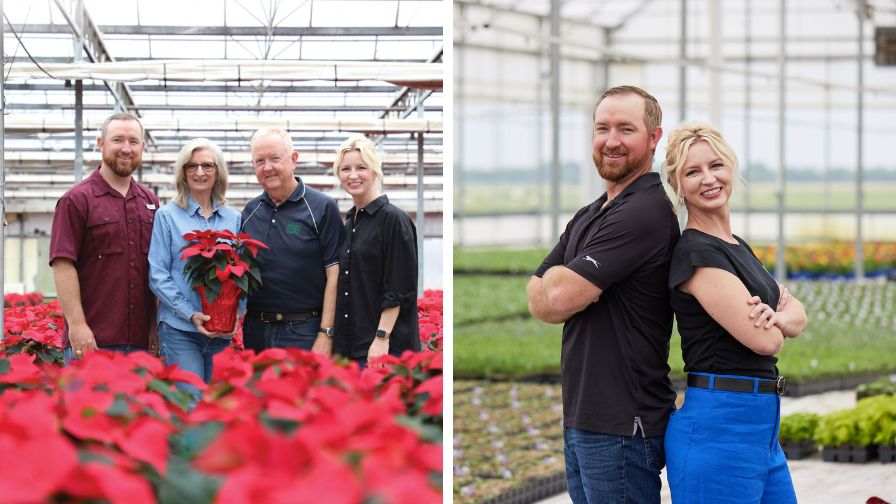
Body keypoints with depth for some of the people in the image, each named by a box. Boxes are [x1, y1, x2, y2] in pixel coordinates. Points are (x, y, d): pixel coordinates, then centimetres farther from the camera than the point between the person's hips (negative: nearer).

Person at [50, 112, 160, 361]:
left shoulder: (150, 202, 15)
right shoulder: (76, 200, -2)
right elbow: (62, 264, -9)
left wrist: (156, 327, 11)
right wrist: (77, 325, -16)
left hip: (141, 341, 5)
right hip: (90, 341, -5)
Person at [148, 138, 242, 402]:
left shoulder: (234, 219, 12)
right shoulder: (167, 216, 2)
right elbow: (157, 275, -3)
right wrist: (190, 314, -14)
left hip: (222, 332, 4)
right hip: (179, 330, -4)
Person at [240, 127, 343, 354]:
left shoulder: (322, 208, -4)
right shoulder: (250, 212, 12)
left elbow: (334, 275, -8)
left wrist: (325, 335, -14)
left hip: (304, 334, -5)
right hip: (256, 332, 5)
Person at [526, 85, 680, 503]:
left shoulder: (646, 211, -16)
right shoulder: (586, 218, 17)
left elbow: (561, 296, -21)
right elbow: (536, 297, 8)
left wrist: (555, 282, 0)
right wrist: (565, 285, -11)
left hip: (621, 426, -9)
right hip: (580, 421, 9)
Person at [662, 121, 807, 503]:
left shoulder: (736, 246, 15)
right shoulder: (695, 252, -13)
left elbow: (798, 314, 12)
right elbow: (765, 341, -19)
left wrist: (778, 317, -11)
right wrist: (770, 323, 4)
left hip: (761, 428, 9)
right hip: (718, 428, -9)